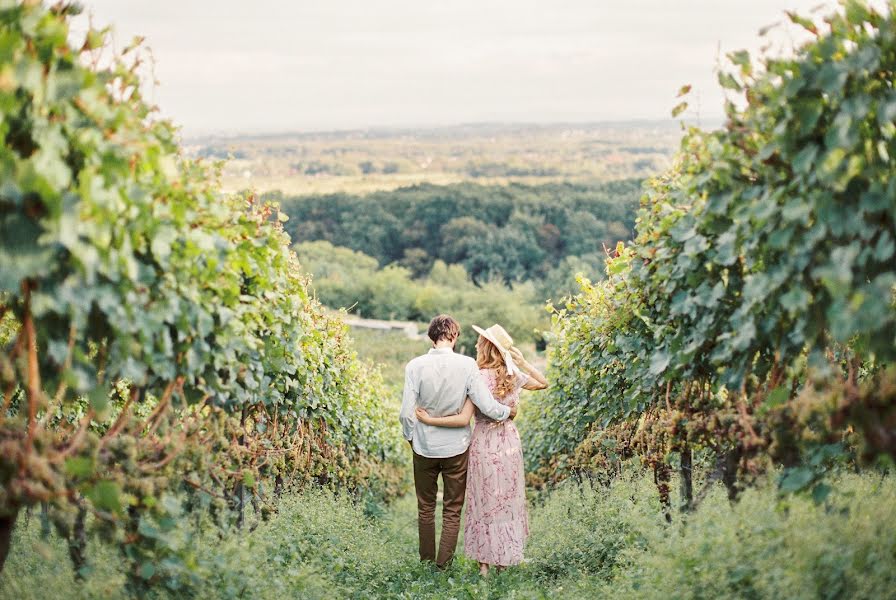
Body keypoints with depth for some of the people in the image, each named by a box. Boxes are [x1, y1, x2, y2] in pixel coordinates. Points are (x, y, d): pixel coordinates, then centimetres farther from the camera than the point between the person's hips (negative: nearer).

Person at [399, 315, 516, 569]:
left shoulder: (415, 366, -12)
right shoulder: (467, 365, -14)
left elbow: (407, 412, -11)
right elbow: (487, 406, -15)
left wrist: (411, 437, 8)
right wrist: (508, 411, 5)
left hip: (424, 446, 1)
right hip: (456, 447, -1)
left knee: (425, 508, 17)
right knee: (452, 510, 12)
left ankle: (426, 562, 26)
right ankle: (444, 565, 11)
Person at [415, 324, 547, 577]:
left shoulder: (478, 378, -17)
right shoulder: (514, 375, -2)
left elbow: (463, 419, -22)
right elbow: (543, 383, 19)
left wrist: (429, 420, -16)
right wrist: (522, 361, 9)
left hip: (484, 441, -4)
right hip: (509, 440, 4)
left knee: (484, 500, 7)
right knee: (508, 498, 15)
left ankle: (484, 563, 12)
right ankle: (505, 558, 24)